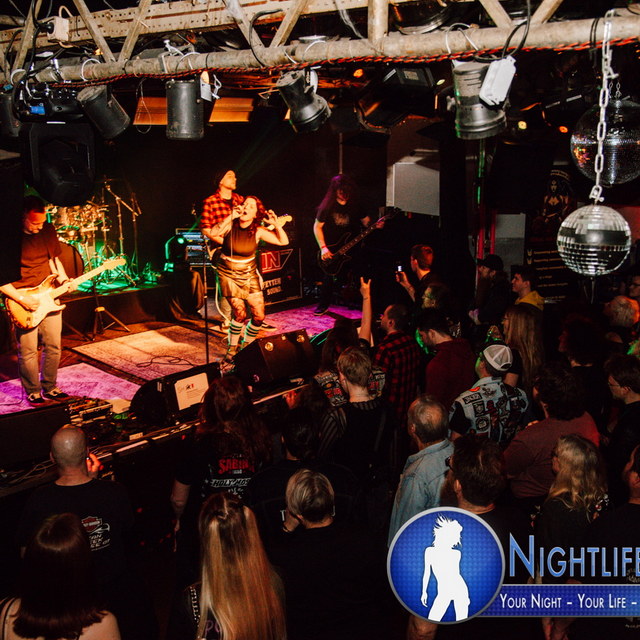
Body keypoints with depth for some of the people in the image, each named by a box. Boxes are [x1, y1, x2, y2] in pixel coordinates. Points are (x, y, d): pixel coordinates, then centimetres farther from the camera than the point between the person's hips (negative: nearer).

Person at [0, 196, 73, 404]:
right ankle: (33, 392, 20)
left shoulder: (48, 230, 3)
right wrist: (21, 299, -19)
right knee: (28, 352, 2)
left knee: (53, 347, 12)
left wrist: (64, 281, -1)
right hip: (23, 303, -5)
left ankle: (49, 388, 28)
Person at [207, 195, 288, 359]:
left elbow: (284, 242, -9)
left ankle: (246, 346, 22)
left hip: (249, 274, 3)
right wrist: (230, 217, -34)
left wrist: (276, 224, -23)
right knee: (240, 313, -13)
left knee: (259, 315, -2)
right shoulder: (230, 225, -12)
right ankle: (232, 348, 10)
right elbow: (213, 234, -32)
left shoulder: (257, 231, -8)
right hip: (228, 274, -2)